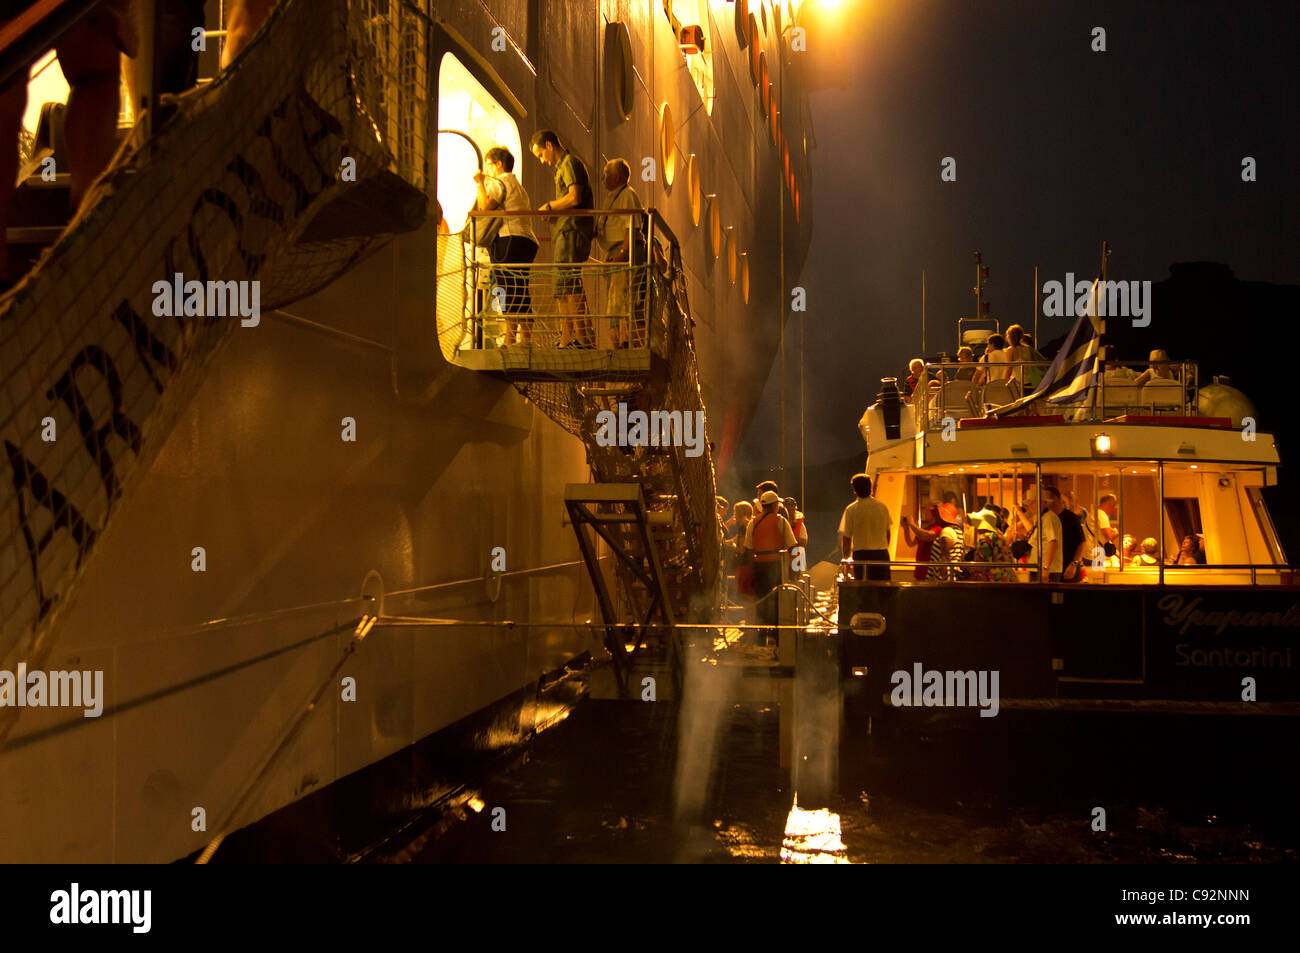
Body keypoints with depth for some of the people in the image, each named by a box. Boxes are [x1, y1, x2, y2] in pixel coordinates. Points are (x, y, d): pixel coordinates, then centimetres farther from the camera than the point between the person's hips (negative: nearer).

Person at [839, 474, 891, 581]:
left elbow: (846, 538, -3)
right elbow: (887, 533, 12)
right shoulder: (882, 507, 4)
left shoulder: (851, 509, -6)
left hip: (861, 555, -2)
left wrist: (846, 557, 10)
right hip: (881, 554, 2)